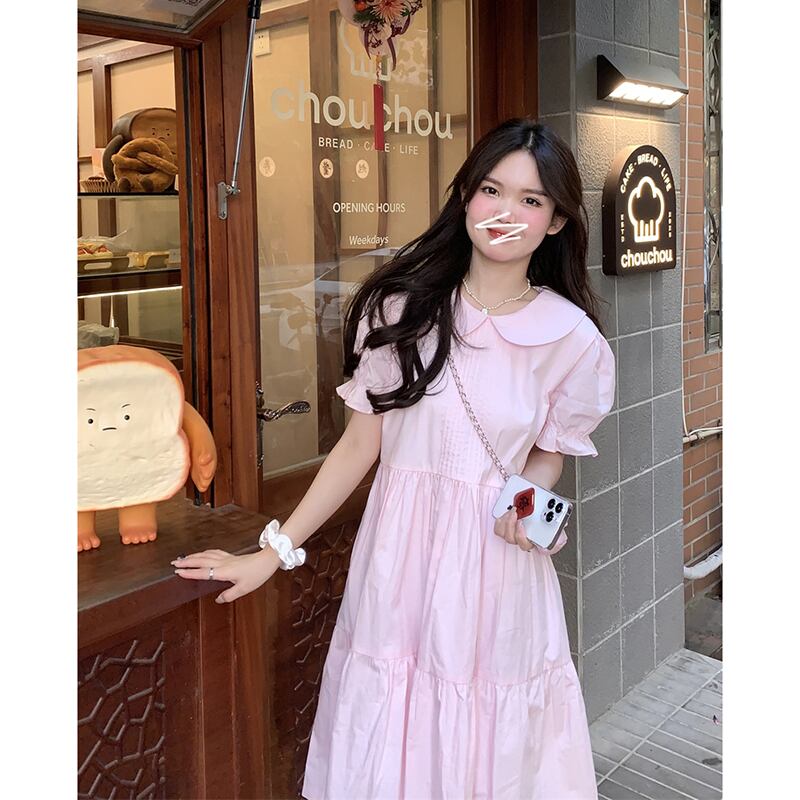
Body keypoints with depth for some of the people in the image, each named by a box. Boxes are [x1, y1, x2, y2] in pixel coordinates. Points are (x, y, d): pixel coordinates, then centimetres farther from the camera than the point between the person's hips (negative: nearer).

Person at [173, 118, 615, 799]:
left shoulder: (571, 337, -4)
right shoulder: (401, 308, -5)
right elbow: (361, 443, -1)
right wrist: (273, 552, -1)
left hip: (497, 559, 0)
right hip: (398, 547, 1)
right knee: (387, 745, 13)